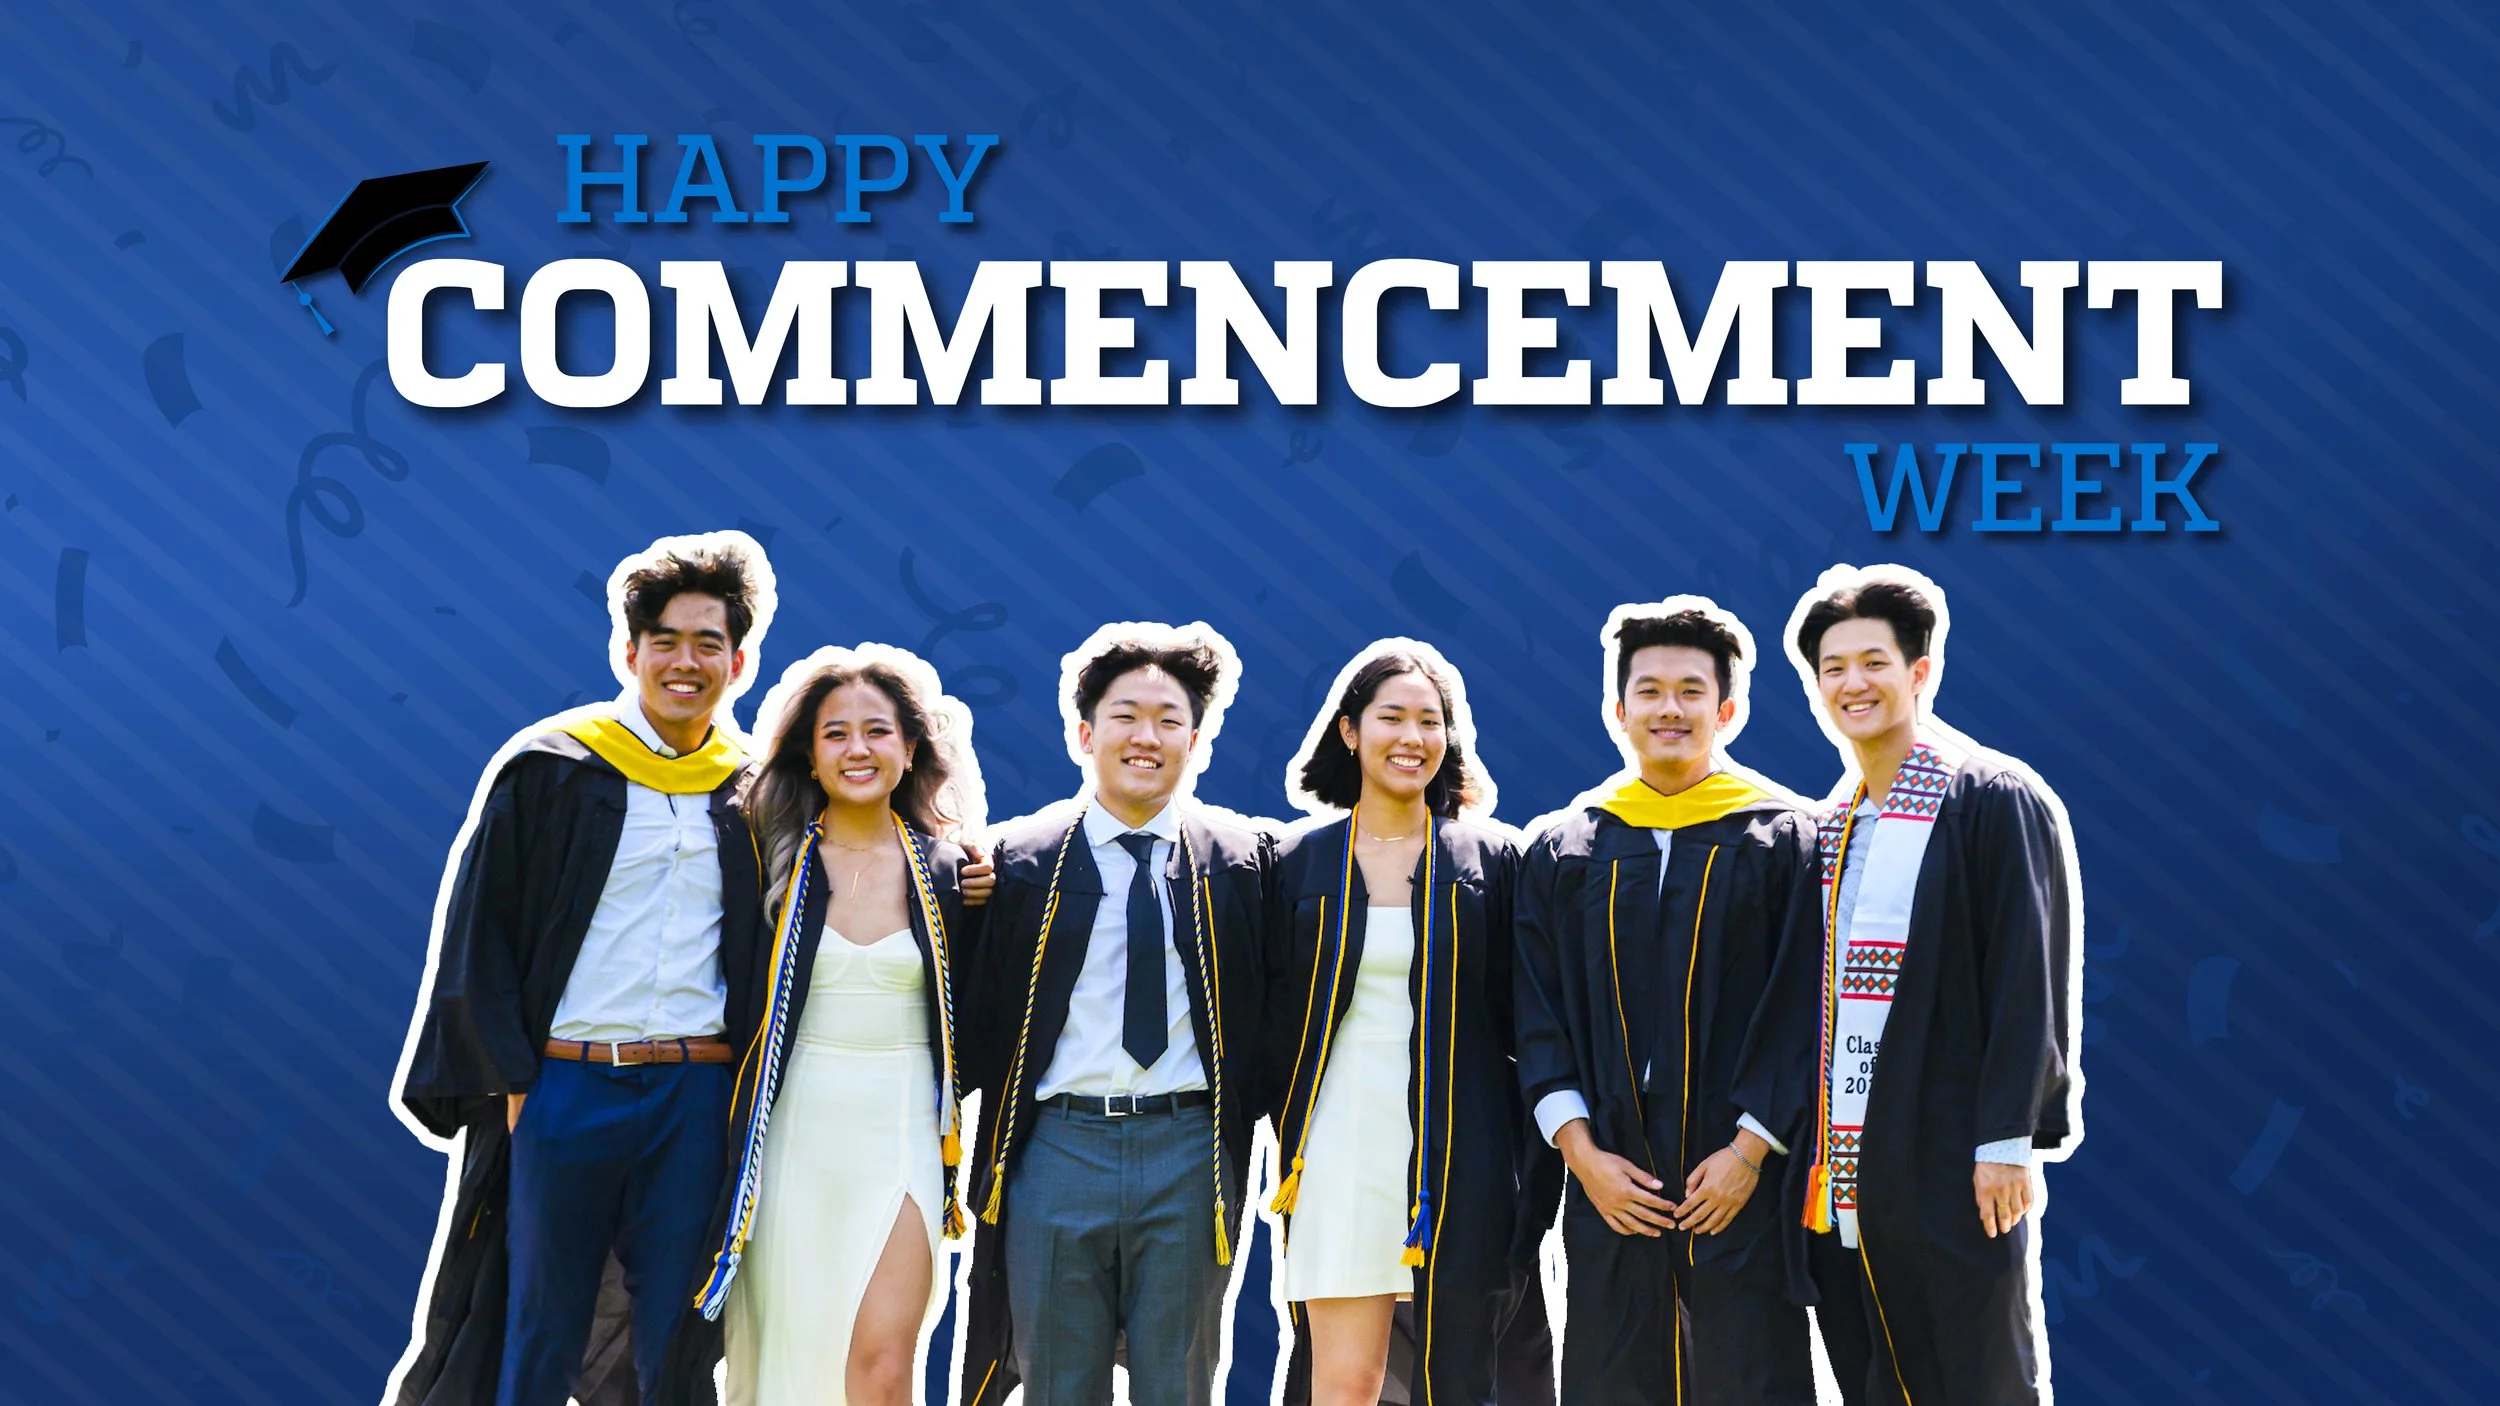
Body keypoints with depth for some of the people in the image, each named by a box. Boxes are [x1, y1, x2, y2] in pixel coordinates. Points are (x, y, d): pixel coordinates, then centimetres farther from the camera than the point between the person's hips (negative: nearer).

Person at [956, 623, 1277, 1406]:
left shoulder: (1242, 861, 7)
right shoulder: (1019, 860, 5)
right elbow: (982, 1015, 8)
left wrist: (1243, 1116, 1)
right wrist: (988, 1152, 2)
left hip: (1189, 1157, 0)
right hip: (1059, 1149, 0)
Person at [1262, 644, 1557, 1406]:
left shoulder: (1491, 859, 6)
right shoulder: (1300, 863, 7)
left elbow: (1520, 1019, 6)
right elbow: (1276, 1021, 10)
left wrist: (1538, 1167, 0)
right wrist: (1288, 1141, 4)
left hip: (1458, 1156, 0)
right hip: (1341, 1144, 0)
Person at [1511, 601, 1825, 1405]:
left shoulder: (1786, 841, 3)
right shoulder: (1565, 850, 10)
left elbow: (1801, 1011, -3)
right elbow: (1539, 1017, 6)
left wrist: (1751, 1149, -12)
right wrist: (1580, 1151, -6)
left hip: (1741, 1181, -2)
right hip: (1610, 1184, 2)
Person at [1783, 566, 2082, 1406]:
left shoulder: (1993, 801, -5)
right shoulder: (1826, 827, 15)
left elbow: (2029, 982, -10)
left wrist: (2008, 1139, -16)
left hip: (1949, 1168, -6)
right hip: (1841, 1170, 6)